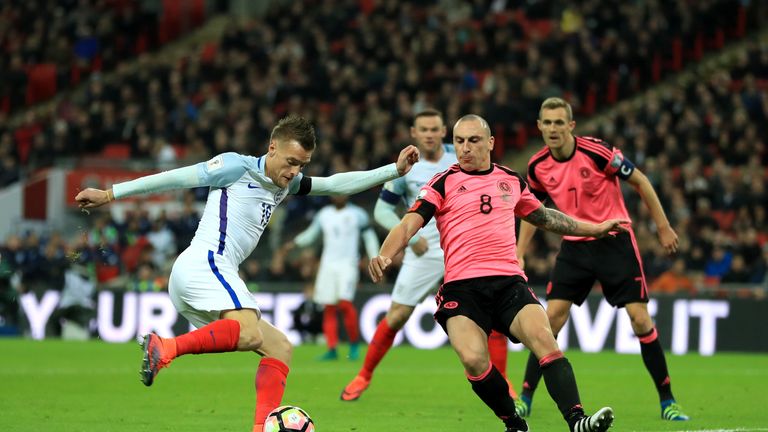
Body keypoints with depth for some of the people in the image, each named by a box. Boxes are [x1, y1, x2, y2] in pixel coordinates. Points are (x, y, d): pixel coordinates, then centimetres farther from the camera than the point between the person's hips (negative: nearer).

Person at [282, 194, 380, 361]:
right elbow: (310, 234, 19)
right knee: (328, 307, -2)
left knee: (344, 302, -20)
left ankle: (354, 342, -3)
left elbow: (369, 237, 6)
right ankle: (332, 349, 1)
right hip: (328, 264, 4)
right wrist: (294, 243, 3)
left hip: (348, 264, -4)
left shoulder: (357, 214, 2)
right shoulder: (324, 214, 12)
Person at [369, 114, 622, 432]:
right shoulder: (444, 183, 6)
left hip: (509, 281, 2)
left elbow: (543, 217, 35)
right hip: (461, 286, -2)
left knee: (544, 339, -23)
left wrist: (596, 228, 40)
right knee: (473, 359, -25)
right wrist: (385, 255, -23)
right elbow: (410, 224, -3)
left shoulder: (511, 180, 17)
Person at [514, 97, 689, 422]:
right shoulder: (538, 166, -4)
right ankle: (524, 399, 0)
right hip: (575, 246, 3)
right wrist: (519, 255, 10)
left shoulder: (597, 152, -18)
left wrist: (663, 227, -4)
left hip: (615, 242, -3)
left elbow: (639, 181, -6)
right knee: (552, 317, -7)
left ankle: (668, 402, 4)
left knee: (640, 319, -6)